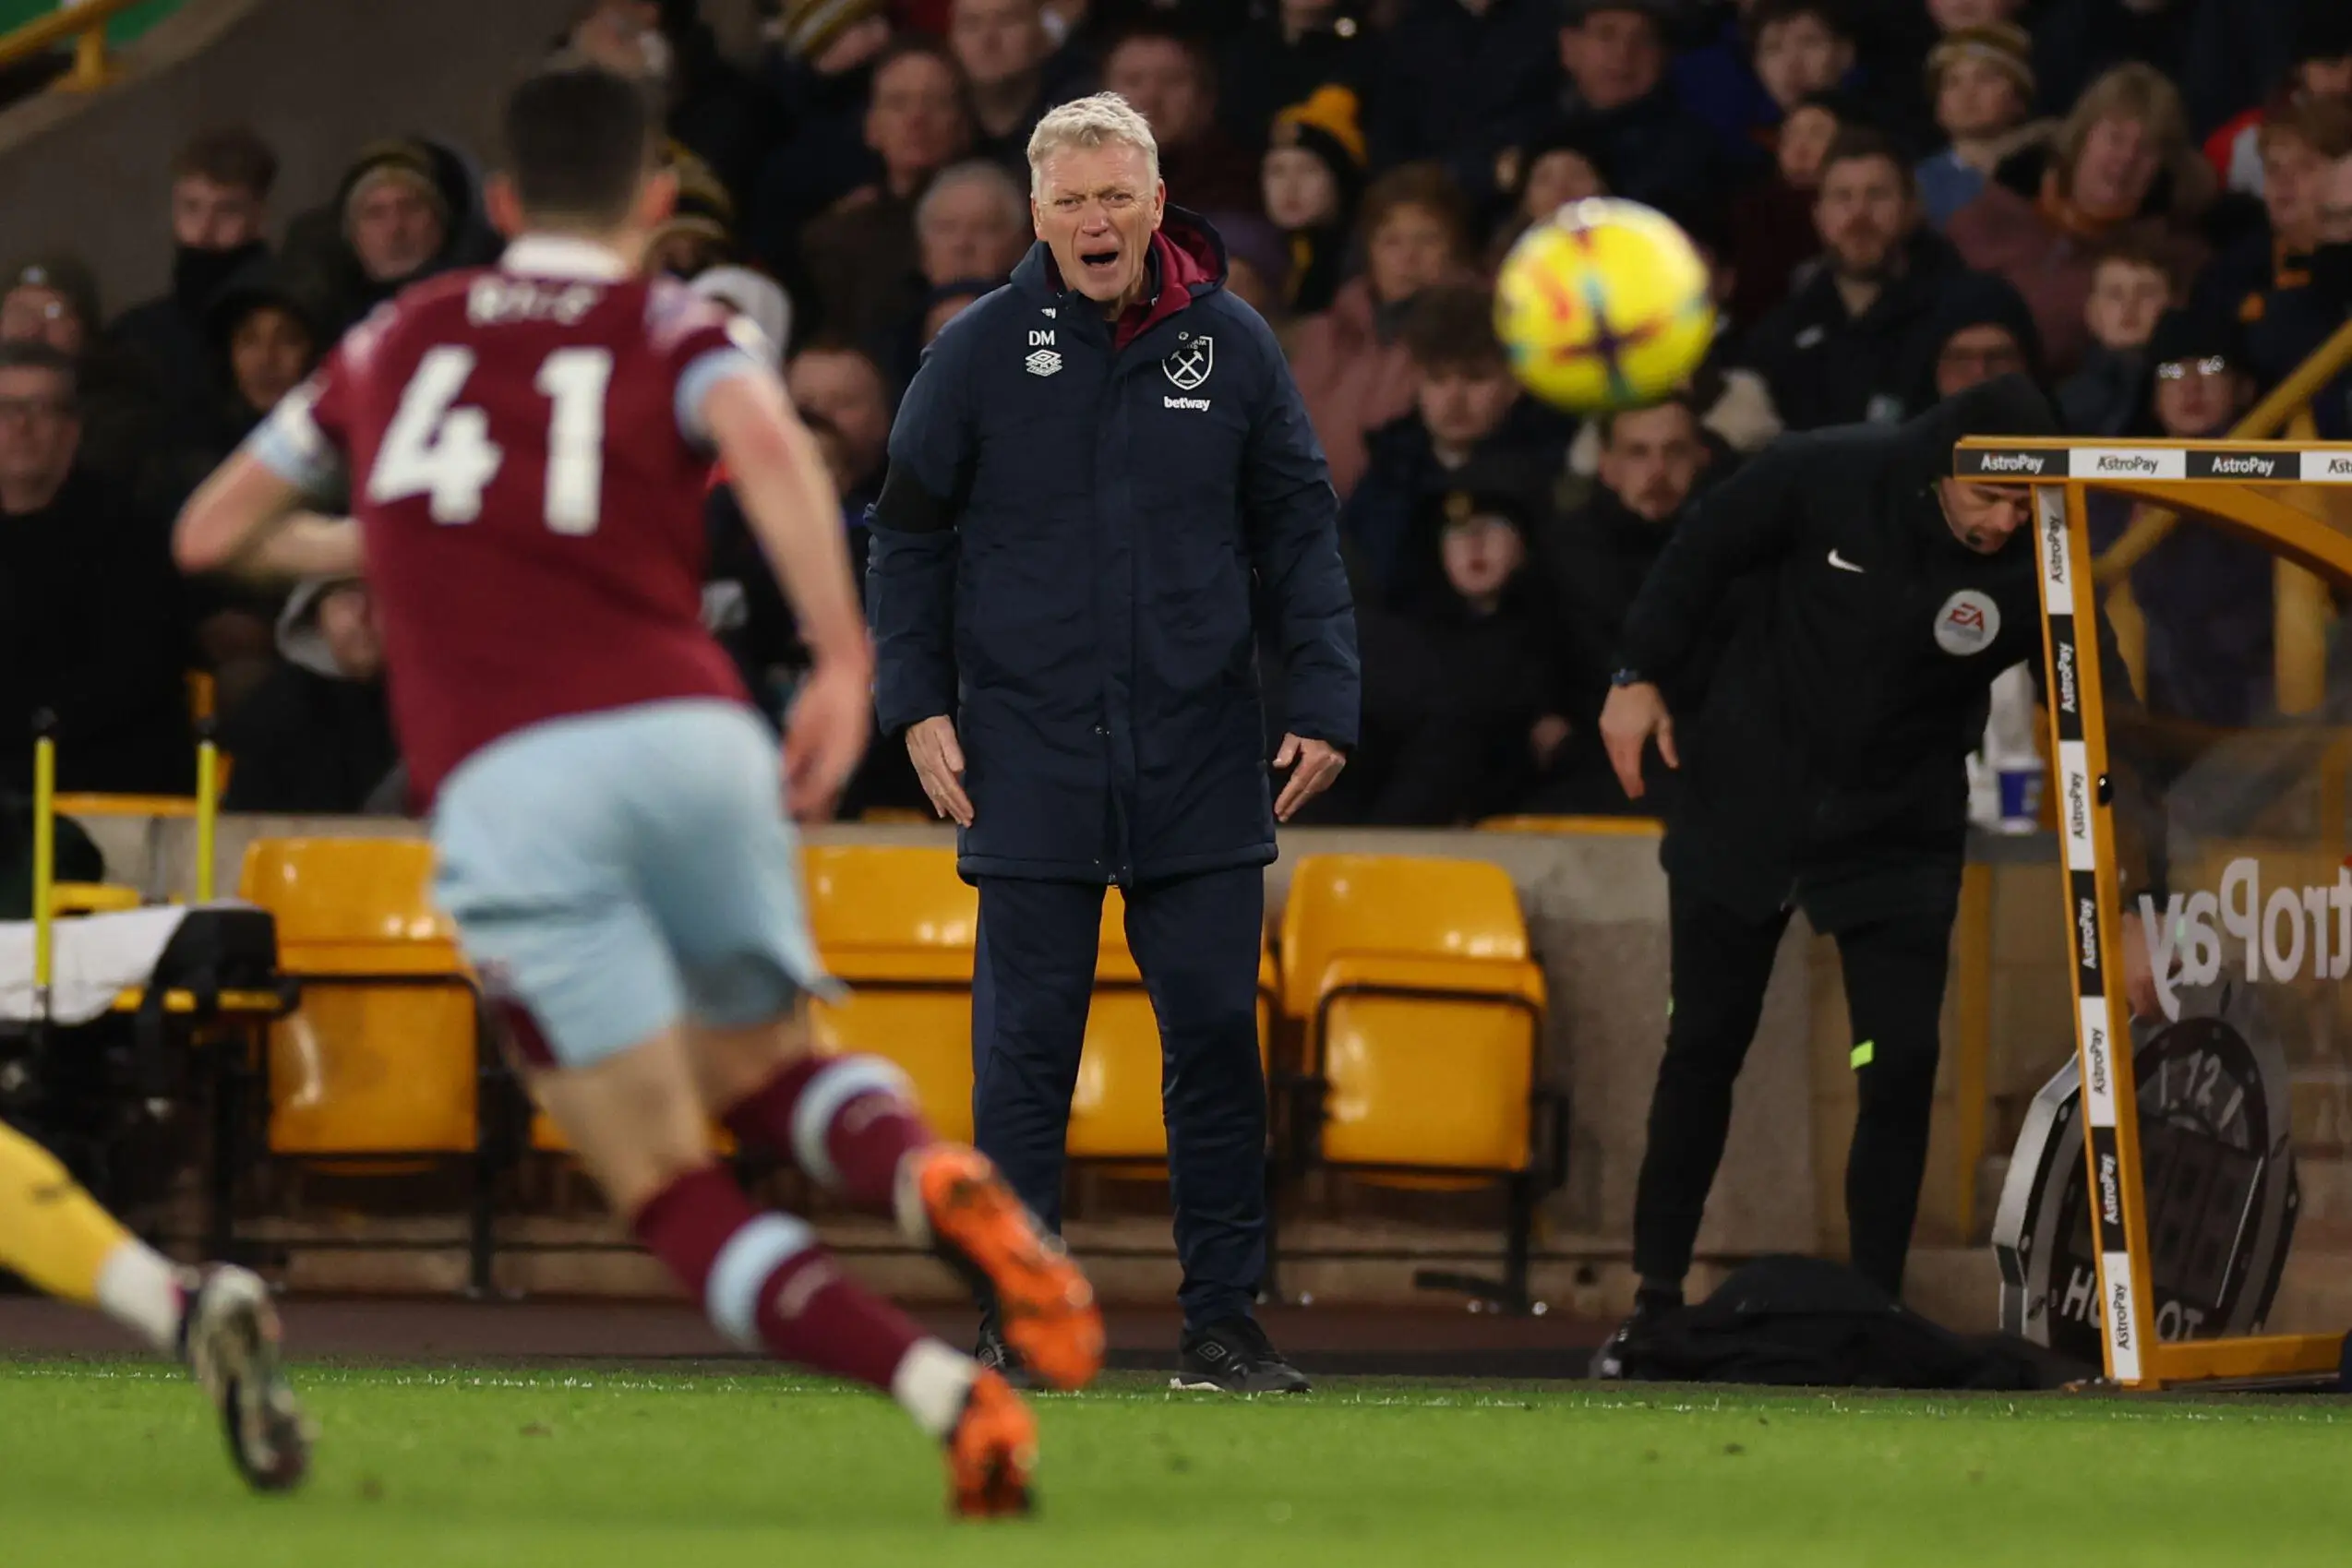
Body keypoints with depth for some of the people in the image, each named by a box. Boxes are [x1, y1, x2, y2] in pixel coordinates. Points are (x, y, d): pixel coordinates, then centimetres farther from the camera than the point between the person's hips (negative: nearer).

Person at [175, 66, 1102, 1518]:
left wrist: (363, 549, 50)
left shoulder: (399, 342, 23)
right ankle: (939, 1178, -11)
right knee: (768, 1076, 25)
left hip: (499, 787, 0)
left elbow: (211, 533, 32)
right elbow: (766, 438, -11)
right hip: (684, 738, 0)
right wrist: (844, 659, -15)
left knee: (676, 1195, 2)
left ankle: (948, 1391, -22)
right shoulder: (679, 333, 15)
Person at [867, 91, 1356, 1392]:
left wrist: (1322, 699, 1)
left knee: (1216, 1032, 2)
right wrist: (918, 706, -1)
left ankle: (1223, 1318, 9)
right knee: (1026, 1042, 1)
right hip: (1029, 758, -1)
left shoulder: (1230, 347, 3)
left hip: (1201, 761, 1)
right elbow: (908, 536, 7)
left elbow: (1298, 533, 9)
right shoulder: (981, 351, 0)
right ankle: (1017, 1314, 8)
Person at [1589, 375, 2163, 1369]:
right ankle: (1656, 1295, 18)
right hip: (1743, 805, 0)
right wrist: (1640, 674, -3)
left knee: (1901, 1066, -12)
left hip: (1899, 838, 0)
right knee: (1703, 1050, 7)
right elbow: (1704, 554, -2)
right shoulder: (1826, 479, -20)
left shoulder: (2039, 571, -19)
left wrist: (2125, 912, -23)